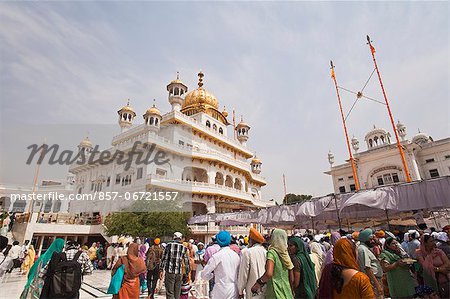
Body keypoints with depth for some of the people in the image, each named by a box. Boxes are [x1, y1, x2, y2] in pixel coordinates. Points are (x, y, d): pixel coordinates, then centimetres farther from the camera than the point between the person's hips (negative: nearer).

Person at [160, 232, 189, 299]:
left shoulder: (169, 245, -2)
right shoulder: (184, 248, 4)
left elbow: (164, 258, -3)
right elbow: (186, 262, 7)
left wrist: (161, 270, 2)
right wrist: (187, 273, 14)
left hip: (169, 271, -2)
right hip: (179, 273, 2)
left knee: (169, 293, 4)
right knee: (177, 293, 15)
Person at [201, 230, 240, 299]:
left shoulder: (217, 256, -12)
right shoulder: (236, 255, 1)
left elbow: (204, 274, -9)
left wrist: (212, 275, 10)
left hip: (221, 293, -5)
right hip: (234, 293, 5)